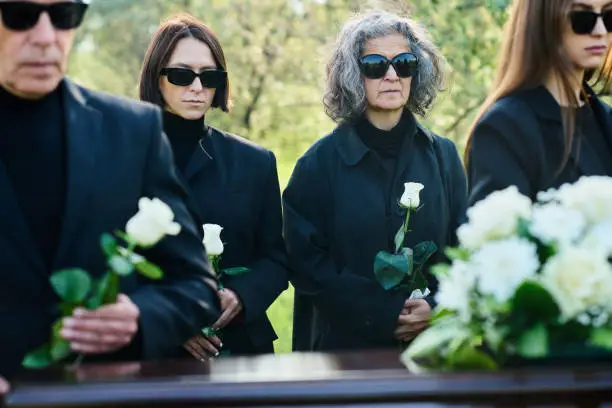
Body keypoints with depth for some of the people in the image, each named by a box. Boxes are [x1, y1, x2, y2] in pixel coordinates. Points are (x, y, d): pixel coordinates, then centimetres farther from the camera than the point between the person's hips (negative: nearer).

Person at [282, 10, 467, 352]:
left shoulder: (443, 156, 3)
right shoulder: (321, 162, -5)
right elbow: (307, 262, -9)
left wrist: (440, 309, -14)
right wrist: (384, 313, -16)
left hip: (434, 339, 2)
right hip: (348, 341, -2)